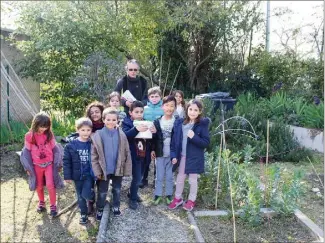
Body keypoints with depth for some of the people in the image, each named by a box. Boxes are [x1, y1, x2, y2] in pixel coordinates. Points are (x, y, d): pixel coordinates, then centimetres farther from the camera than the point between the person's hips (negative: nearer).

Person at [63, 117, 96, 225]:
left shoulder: (93, 144, -8)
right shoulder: (71, 145, -8)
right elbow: (66, 161, -3)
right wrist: (67, 176, -4)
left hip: (89, 174, -2)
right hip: (77, 175, 2)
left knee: (86, 194, -13)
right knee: (80, 196, 13)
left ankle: (92, 199, 22)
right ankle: (84, 214, 32)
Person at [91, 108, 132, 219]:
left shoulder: (121, 135, -9)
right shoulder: (97, 136, -12)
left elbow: (126, 153, -3)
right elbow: (94, 156, -7)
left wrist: (127, 169, -4)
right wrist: (97, 171, -9)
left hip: (118, 169, 1)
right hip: (104, 170, -1)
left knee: (117, 189, 19)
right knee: (102, 192, 14)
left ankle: (116, 206, 40)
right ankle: (100, 209, 34)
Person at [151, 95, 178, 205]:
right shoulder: (157, 121, -2)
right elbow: (154, 137, 4)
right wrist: (153, 150, 0)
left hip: (172, 154, -1)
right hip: (160, 153, 1)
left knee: (170, 176, 12)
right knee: (159, 176, 10)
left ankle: (169, 194, 27)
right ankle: (158, 194, 24)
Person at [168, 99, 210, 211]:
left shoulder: (202, 124, -13)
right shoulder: (179, 122, -3)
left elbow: (206, 143, -13)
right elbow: (174, 140, 1)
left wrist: (194, 137, -27)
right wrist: (174, 155, -4)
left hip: (194, 157, -3)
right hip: (182, 156, 4)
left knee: (192, 180, 11)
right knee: (180, 178, 17)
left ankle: (191, 200, 32)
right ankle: (177, 198, 36)